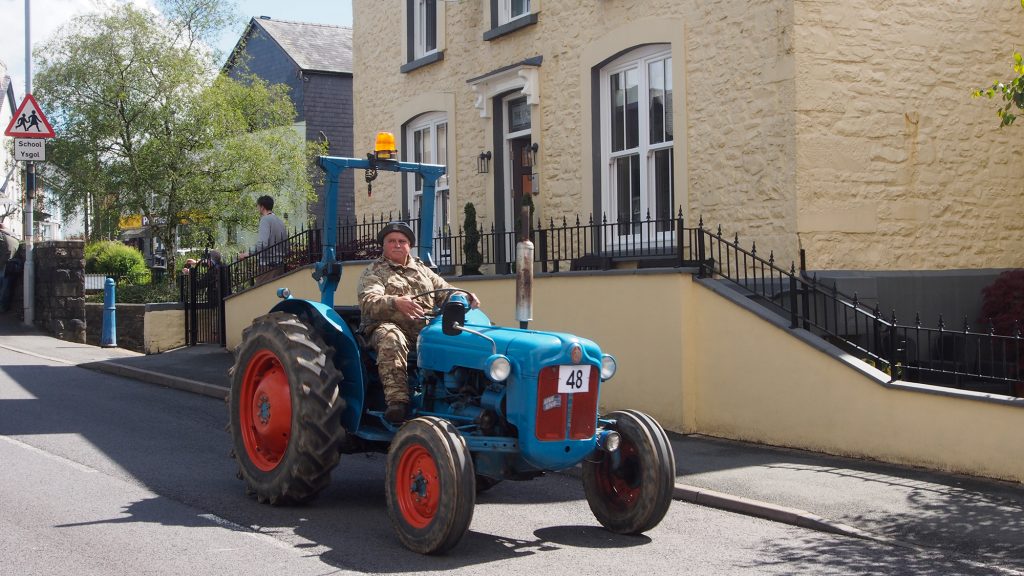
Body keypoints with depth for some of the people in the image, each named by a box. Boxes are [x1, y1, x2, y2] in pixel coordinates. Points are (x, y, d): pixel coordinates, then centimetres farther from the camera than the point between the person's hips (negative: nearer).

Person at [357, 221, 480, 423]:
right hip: (388, 325, -4)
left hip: (425, 328, 4)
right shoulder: (373, 272, 11)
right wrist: (396, 302, -29)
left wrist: (465, 297, -1)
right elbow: (368, 301, -9)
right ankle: (397, 400, -48)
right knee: (391, 339, -41)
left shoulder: (421, 269, 28)